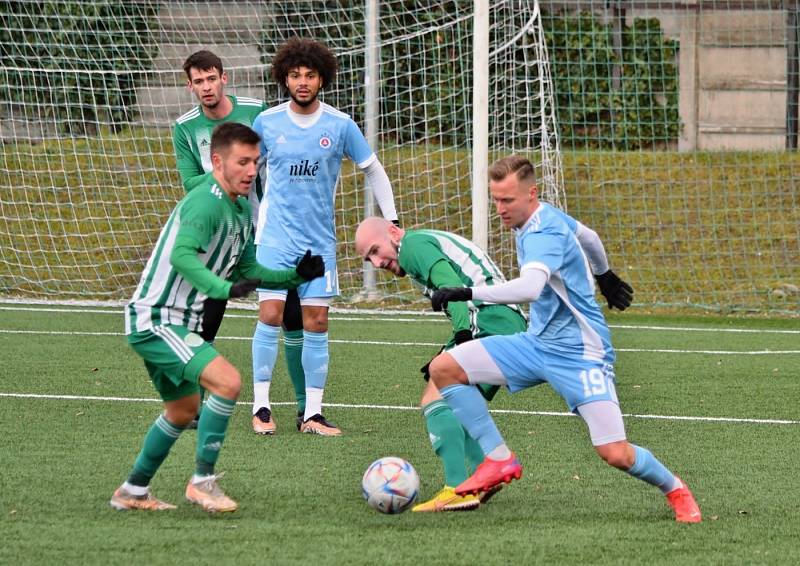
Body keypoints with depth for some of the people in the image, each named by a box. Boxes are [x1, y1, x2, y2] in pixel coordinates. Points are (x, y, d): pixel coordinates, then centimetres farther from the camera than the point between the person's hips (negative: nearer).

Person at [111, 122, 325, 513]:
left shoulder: (242, 210, 11)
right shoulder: (206, 203, -21)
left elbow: (246, 271, 19)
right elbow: (182, 256, -37)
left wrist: (295, 276, 6)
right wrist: (225, 289, -50)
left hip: (175, 326, 11)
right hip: (155, 321, -11)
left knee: (183, 410, 24)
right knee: (227, 381, -23)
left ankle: (132, 492, 36)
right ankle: (203, 481, -14)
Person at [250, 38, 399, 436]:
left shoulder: (340, 125, -1)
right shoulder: (267, 122, -1)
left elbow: (373, 170, 10)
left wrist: (391, 220, 8)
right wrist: (254, 221, 15)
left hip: (320, 240, 1)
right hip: (276, 236, -1)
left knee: (316, 324, 0)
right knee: (270, 317, -10)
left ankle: (312, 414, 5)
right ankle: (261, 406, -2)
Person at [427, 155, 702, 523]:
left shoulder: (543, 233, -24)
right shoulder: (549, 217, 4)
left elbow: (529, 287, -45)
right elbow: (587, 236, 25)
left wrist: (467, 293, -46)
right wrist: (604, 275, 45)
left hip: (579, 353, -9)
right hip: (537, 343, 9)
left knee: (616, 455, -16)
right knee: (443, 368, -8)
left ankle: (675, 490, 16)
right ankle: (499, 461, -4)